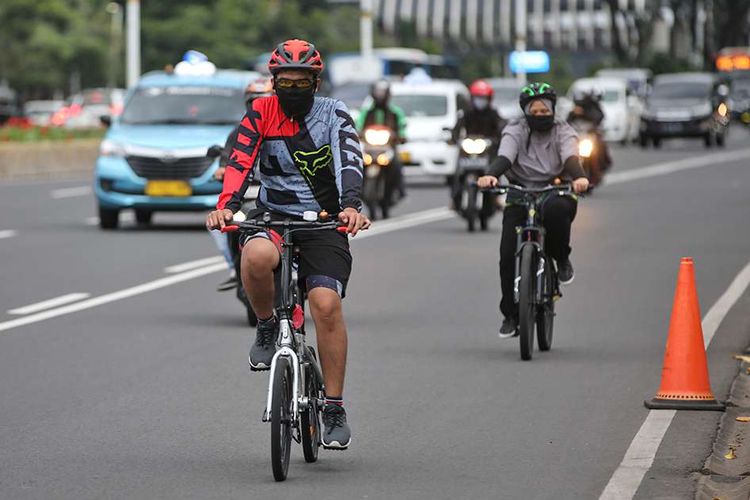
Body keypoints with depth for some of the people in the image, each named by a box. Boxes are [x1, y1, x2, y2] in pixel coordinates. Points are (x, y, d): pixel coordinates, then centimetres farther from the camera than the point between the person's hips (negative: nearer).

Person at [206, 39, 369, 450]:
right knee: (256, 256, -36)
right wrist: (225, 206, -31)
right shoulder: (261, 114, 0)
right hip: (272, 217, 1)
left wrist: (351, 206, -38)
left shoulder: (334, 115, -2)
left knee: (326, 303, -22)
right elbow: (240, 161, -13)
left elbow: (349, 162, -19)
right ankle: (266, 328, -5)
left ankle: (334, 409, -11)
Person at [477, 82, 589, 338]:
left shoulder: (563, 132, 1)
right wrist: (492, 175, -40)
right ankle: (511, 315, 1)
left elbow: (571, 158, -19)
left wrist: (579, 177, -42)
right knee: (508, 256, -13)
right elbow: (504, 157, -17)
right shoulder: (515, 131, 2)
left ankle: (562, 260, -11)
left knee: (556, 210, -39)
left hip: (555, 193, -1)